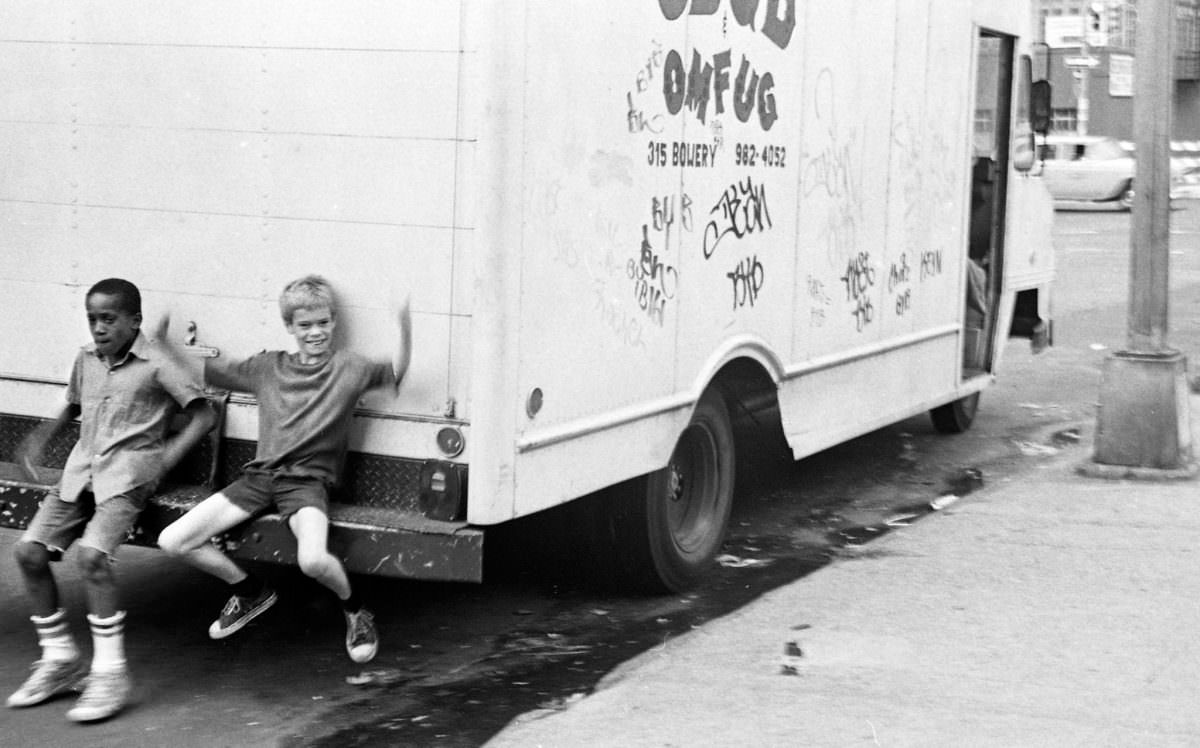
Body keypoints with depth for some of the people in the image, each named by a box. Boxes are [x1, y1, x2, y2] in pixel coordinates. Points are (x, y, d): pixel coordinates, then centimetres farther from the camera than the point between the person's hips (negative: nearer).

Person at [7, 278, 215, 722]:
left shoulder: (155, 365, -6)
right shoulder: (86, 359, 13)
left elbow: (203, 415, -9)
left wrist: (166, 458, -19)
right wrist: (41, 436, 14)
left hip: (128, 471, -7)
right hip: (82, 467, 7)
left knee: (92, 554, -27)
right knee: (29, 551, -8)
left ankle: (110, 673, -18)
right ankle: (60, 660, 6)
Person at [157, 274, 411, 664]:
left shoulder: (347, 367, 3)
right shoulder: (268, 366, 13)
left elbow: (395, 373, -10)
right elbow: (205, 370, 20)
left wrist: (405, 329, -26)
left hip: (308, 479, -4)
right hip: (260, 474, 5)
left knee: (313, 559, -35)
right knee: (172, 541, -6)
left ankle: (354, 610, 2)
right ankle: (250, 591, 19)